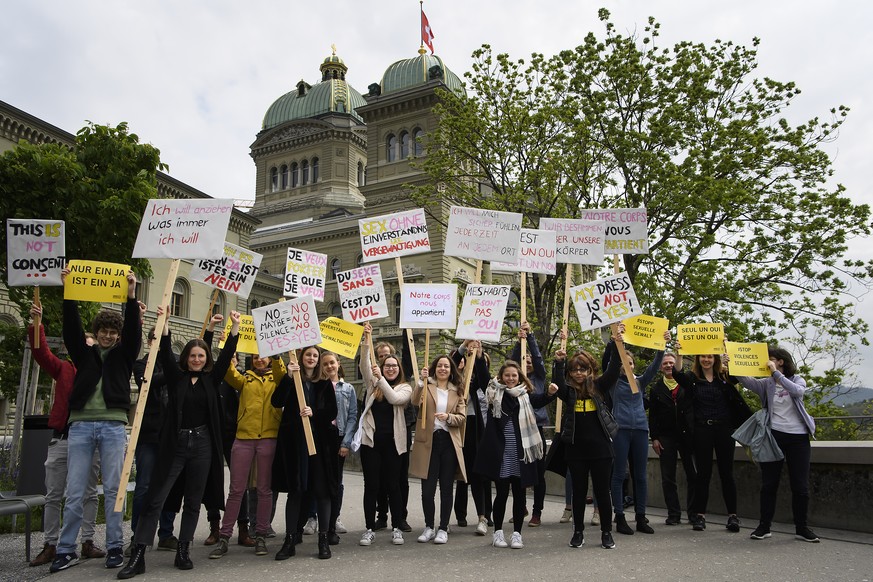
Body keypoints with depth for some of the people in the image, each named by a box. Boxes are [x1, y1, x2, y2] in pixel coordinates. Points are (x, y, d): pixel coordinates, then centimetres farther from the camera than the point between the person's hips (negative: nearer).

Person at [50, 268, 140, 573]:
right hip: (81, 425, 1)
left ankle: (115, 547, 9)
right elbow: (71, 326, 2)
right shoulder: (83, 354, 14)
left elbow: (133, 331, -4)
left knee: (113, 489, 2)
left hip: (113, 426, -1)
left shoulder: (123, 355, 11)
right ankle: (66, 550, 12)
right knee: (75, 493, 2)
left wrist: (131, 295, -16)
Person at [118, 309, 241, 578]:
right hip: (175, 443, -1)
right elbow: (166, 353, -7)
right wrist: (164, 322, -17)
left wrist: (235, 326, -6)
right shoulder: (176, 376, 5)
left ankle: (183, 552, 17)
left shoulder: (211, 379, 8)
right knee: (155, 499, -3)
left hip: (202, 444, 2)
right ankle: (137, 556, 1)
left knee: (193, 501, 7)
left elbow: (227, 354, 0)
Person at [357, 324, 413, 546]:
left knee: (393, 485, 5)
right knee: (371, 485, 3)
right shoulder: (372, 383, 10)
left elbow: (394, 398, -15)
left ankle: (397, 528, 15)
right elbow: (365, 365, -6)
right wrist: (366, 339, -17)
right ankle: (370, 529, 11)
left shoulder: (405, 388, 6)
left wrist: (380, 378, -20)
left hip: (392, 441, -1)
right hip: (370, 439, 1)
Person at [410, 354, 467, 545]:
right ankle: (429, 527, 19)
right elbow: (415, 401, -15)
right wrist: (422, 380, -28)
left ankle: (443, 528, 18)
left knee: (446, 488, 6)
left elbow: (462, 417, 4)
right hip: (428, 441, -1)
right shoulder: (426, 386, 6)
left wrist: (448, 417, -15)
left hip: (449, 442, 2)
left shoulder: (457, 391, 11)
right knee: (427, 488, 1)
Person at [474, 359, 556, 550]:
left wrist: (550, 393, -32)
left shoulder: (525, 394, 6)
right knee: (502, 491, 4)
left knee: (519, 492, 8)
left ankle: (517, 533, 19)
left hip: (520, 450, 1)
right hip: (499, 450, -1)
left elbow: (540, 400, -13)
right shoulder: (494, 391, 5)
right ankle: (498, 532, 18)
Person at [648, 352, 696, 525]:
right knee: (668, 478, 3)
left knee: (693, 475, 3)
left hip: (687, 435, 0)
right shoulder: (656, 388, 8)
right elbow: (652, 415, 5)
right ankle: (673, 514, 11)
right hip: (666, 437, 1)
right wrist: (654, 437, -1)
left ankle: (693, 512, 15)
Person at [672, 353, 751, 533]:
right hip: (702, 430, 0)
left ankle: (733, 515, 14)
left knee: (726, 473, 5)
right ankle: (699, 515, 12)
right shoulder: (692, 378, 5)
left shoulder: (725, 377, 6)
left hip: (724, 429, 0)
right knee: (703, 473, 5)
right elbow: (677, 374, -15)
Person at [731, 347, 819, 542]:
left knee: (800, 485, 2)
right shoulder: (766, 383, 7)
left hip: (798, 436, -1)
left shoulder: (798, 380, 4)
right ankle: (764, 526, 10)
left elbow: (798, 391, -18)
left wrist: (776, 373, -19)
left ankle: (801, 527, 16)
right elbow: (745, 380, -10)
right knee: (769, 484, 2)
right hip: (774, 436, 1)